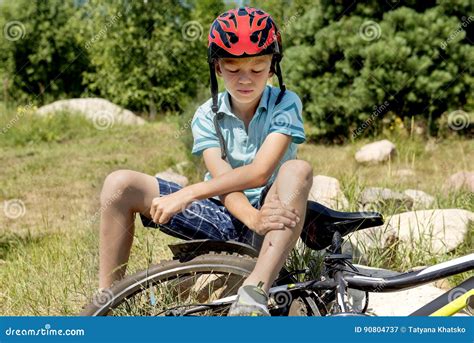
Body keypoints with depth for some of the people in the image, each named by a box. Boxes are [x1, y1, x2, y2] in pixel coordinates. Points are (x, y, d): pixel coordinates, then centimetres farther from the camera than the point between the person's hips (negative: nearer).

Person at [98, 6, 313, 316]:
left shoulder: (285, 104, -8)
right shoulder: (207, 116, -1)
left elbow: (259, 172, -22)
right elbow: (222, 180, -15)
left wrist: (187, 194, -27)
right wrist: (253, 218, -36)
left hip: (268, 214, -2)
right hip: (223, 217, 2)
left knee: (298, 170, -34)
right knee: (120, 184, -14)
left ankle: (255, 292, -45)